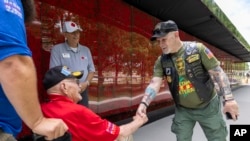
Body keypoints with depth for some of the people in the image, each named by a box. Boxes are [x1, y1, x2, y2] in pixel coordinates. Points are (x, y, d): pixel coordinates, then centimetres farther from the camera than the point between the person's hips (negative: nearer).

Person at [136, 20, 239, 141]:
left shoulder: (197, 49, -16)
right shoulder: (161, 61, -8)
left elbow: (218, 73, -14)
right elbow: (154, 84, -15)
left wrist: (229, 99, -20)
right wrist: (144, 103, -31)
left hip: (208, 106, -2)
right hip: (183, 110, 3)